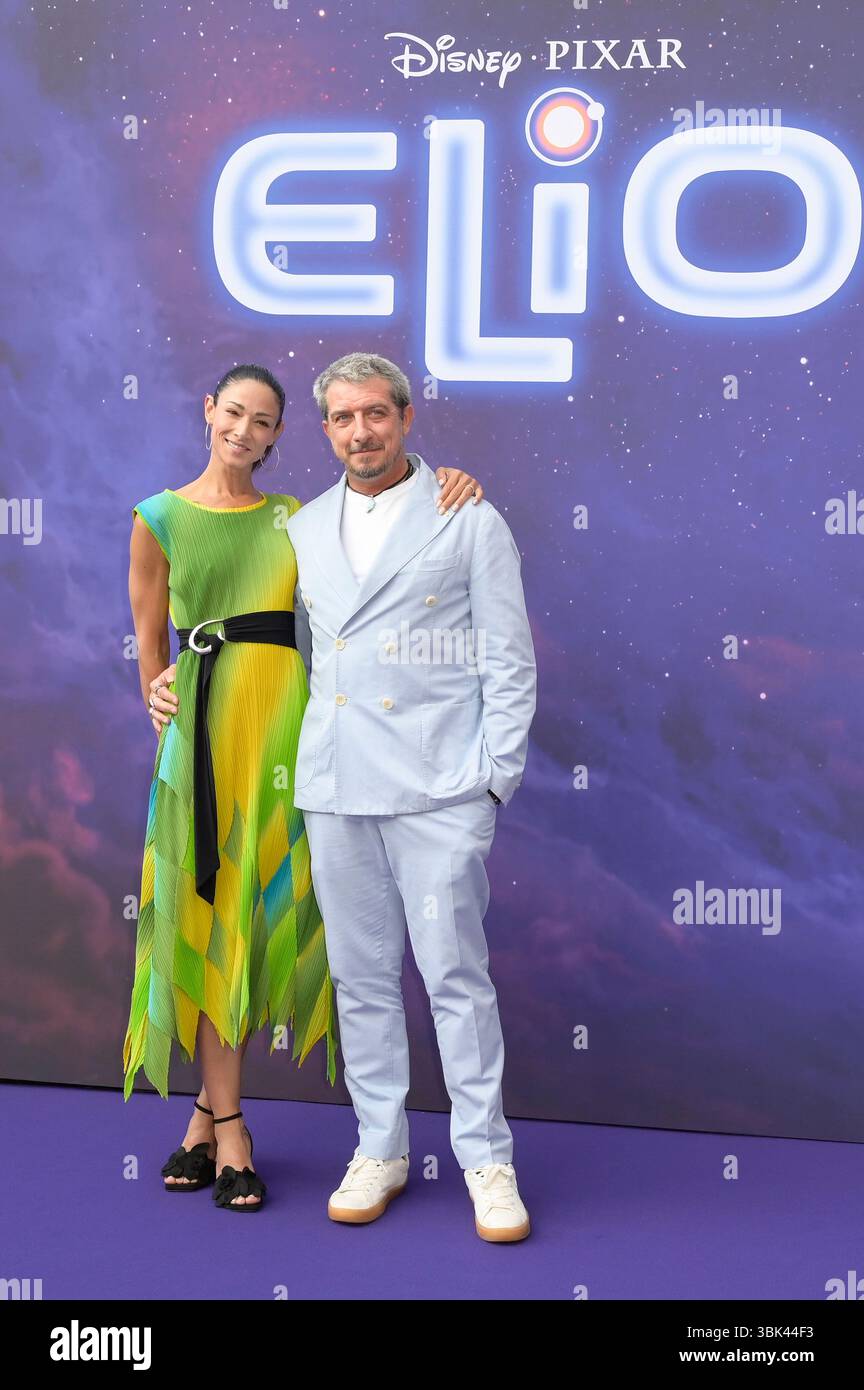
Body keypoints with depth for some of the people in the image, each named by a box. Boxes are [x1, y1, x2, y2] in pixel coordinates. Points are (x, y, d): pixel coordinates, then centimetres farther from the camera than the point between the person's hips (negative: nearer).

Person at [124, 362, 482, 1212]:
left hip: (279, 721, 2)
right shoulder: (160, 519, 7)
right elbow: (149, 639, 10)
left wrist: (446, 489, -8)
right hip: (202, 724, -2)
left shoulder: (292, 518, 11)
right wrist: (159, 713, -3)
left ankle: (207, 1110, 18)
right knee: (207, 913, 0)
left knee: (259, 912, 4)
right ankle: (228, 1130, 10)